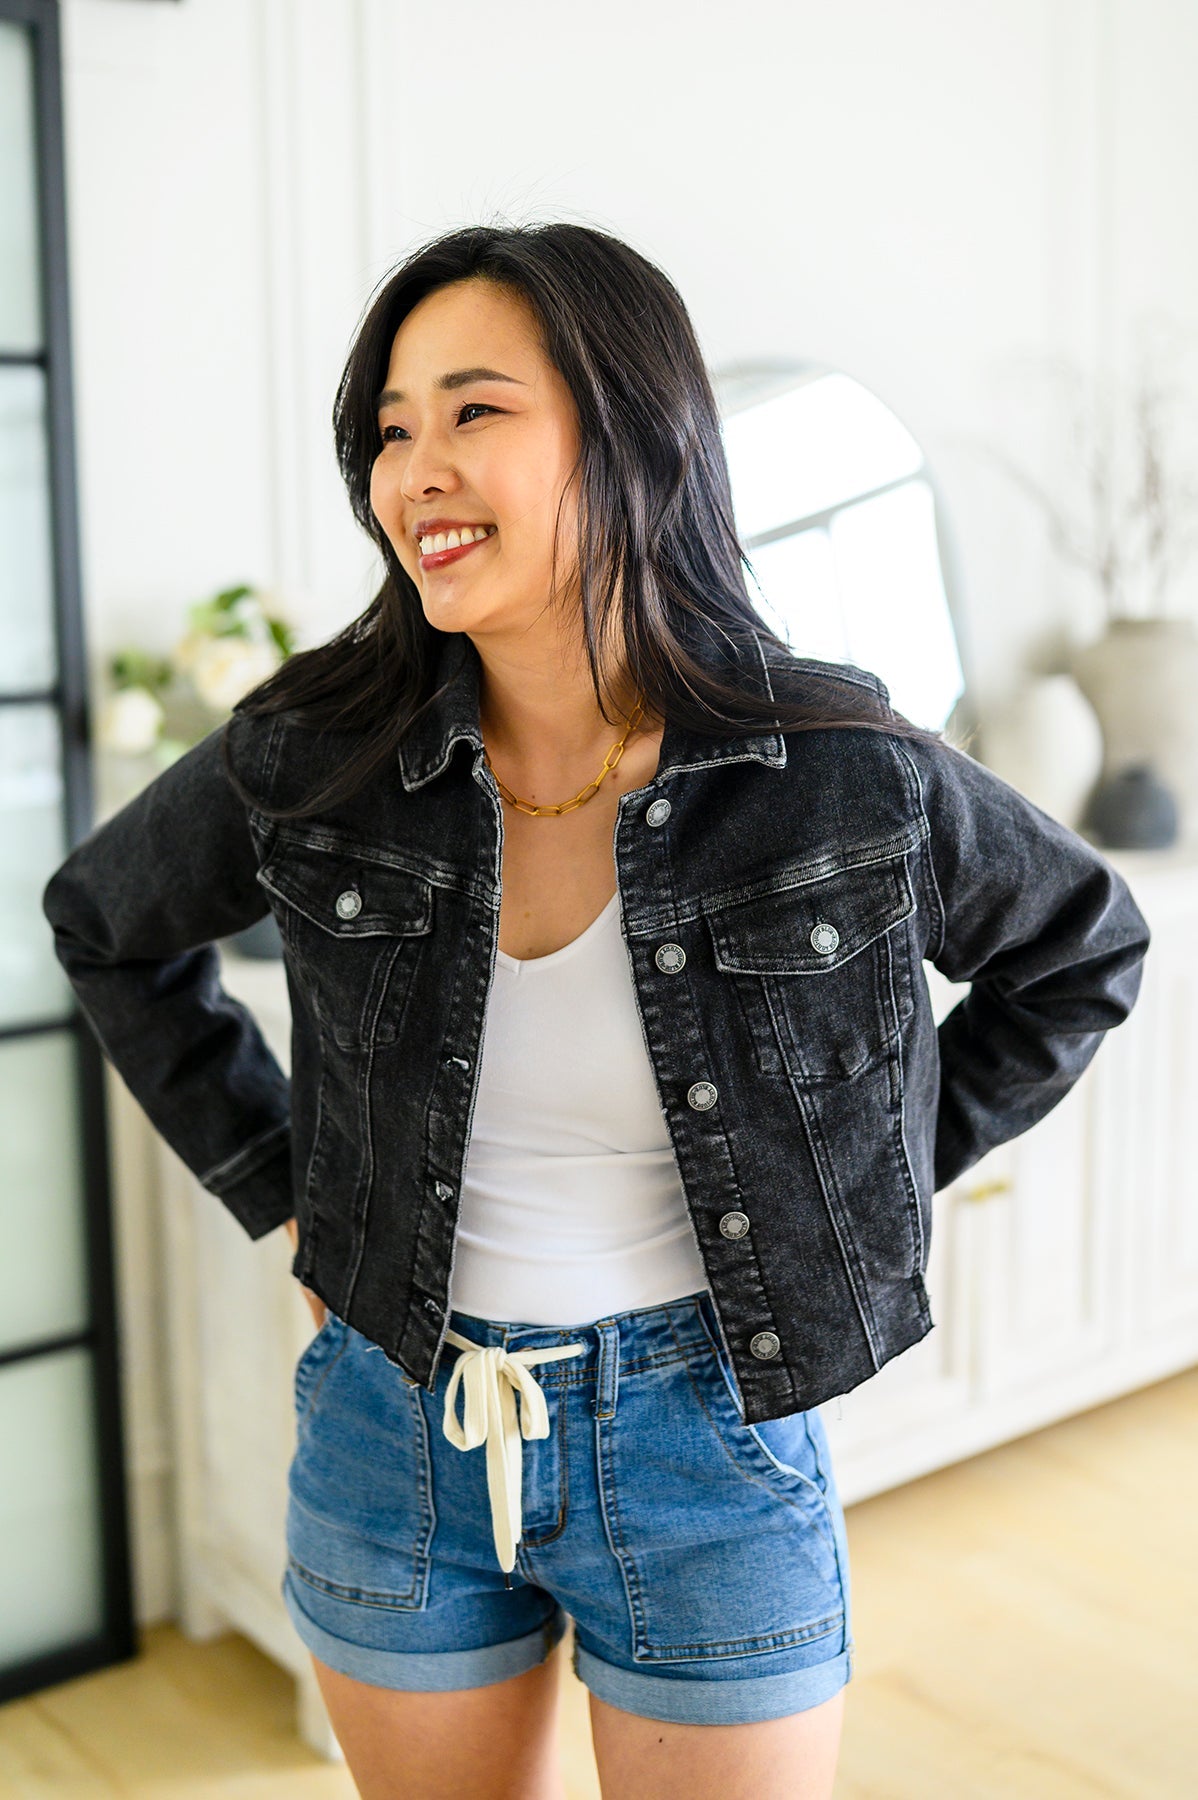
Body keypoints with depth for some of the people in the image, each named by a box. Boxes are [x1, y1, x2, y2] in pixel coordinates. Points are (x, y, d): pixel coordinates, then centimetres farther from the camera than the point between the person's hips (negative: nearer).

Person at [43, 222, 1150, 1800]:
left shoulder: (839, 768, -15)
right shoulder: (314, 761, -11)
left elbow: (1083, 948, 4)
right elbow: (106, 922, 10)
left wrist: (871, 1189, 0)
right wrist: (277, 1184, 4)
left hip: (707, 1435, -2)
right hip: (397, 1425, 2)